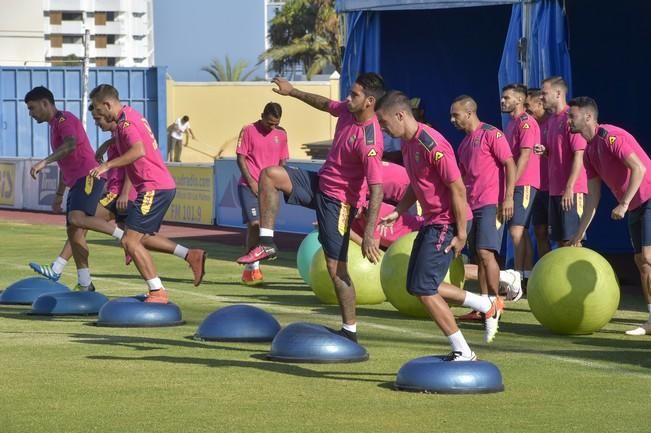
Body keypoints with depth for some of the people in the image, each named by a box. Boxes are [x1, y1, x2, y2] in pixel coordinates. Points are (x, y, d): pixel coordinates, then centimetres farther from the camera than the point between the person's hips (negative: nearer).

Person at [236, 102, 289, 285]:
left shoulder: (281, 134, 8)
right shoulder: (249, 131, -5)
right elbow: (241, 159, -5)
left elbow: (282, 162, 14)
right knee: (254, 223, -14)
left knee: (262, 226, 4)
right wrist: (251, 182, -12)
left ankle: (251, 268, 13)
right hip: (249, 186, -4)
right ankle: (253, 267, -7)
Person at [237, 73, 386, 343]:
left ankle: (350, 331, 6)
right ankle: (267, 244, 0)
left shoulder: (369, 140, -30)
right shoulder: (347, 110, -4)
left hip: (338, 200, -8)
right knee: (270, 175, -4)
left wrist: (369, 235, -34)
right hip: (320, 182, 8)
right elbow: (324, 104, 21)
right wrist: (293, 92, 28)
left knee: (336, 268, -5)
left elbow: (376, 189, -31)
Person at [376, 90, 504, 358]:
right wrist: (397, 212, 8)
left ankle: (463, 353, 0)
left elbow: (458, 189, -22)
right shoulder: (407, 143, 8)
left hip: (447, 224, -10)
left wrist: (461, 235, -21)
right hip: (431, 222, 10)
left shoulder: (431, 145, -23)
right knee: (418, 287, 14)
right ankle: (487, 307, 24)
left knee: (423, 289, -10)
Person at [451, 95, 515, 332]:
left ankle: (496, 302, -12)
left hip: (491, 203, -8)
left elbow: (510, 165, -12)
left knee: (485, 252, -16)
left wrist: (508, 198, -19)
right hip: (472, 205, 8)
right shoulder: (464, 143, 18)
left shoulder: (491, 134, -7)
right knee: (479, 256, 7)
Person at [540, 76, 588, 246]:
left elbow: (579, 156, -16)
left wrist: (569, 188, -20)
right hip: (555, 190, 9)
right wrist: (544, 150, 2)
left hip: (571, 191, -9)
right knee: (560, 239, 10)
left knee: (571, 239, -8)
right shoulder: (551, 120, 15)